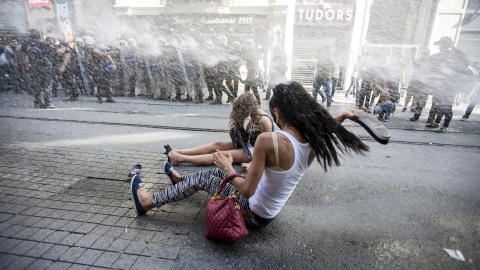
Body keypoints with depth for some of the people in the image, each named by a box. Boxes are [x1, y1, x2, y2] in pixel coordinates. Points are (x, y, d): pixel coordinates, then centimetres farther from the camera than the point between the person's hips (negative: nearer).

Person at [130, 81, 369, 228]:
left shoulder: (268, 140, -34)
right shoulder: (314, 142, -13)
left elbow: (247, 191, -29)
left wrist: (228, 168, -14)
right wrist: (343, 116, 8)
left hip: (254, 213, -7)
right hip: (271, 210, 7)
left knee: (201, 178, 8)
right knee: (216, 172, 22)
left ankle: (148, 203, 28)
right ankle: (181, 180, 51)